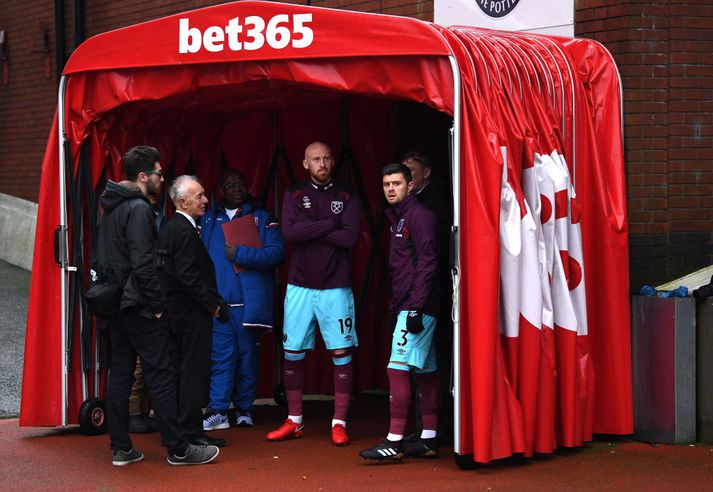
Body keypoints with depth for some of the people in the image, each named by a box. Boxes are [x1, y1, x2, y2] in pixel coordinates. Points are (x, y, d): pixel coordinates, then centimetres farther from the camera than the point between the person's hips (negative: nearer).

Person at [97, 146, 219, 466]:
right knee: (160, 376, -3)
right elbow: (143, 264, -21)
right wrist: (158, 304, -13)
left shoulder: (111, 206, 13)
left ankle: (121, 448, 14)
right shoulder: (139, 208, -15)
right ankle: (178, 449, 2)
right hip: (138, 307, -9)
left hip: (115, 304, 9)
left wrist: (111, 290, 19)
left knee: (119, 374, 10)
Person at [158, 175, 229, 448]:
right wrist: (213, 305, -14)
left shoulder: (167, 228, 14)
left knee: (177, 371, 13)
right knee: (194, 372, -5)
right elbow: (188, 275, -23)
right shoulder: (185, 230, -16)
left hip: (173, 310, 10)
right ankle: (191, 432, -2)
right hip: (191, 312, -10)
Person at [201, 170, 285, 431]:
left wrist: (240, 254, -12)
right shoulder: (208, 220, 14)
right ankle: (217, 410, -4)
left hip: (249, 300, -1)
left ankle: (244, 409, 13)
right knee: (220, 355, -3)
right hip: (217, 300, 1)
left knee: (247, 355, 4)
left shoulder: (263, 218, 7)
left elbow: (276, 253, -6)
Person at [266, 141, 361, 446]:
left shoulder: (347, 198, 4)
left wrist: (308, 230, -10)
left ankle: (339, 423, 4)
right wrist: (329, 224, -11)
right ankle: (294, 421, 14)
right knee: (292, 353, 4)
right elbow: (290, 232, -10)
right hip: (300, 286, 1)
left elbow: (350, 237, -11)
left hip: (336, 288, -1)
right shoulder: (294, 195, 7)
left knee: (341, 353, -3)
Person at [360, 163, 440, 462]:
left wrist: (416, 307, -21)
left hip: (417, 307, -10)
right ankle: (428, 440, 13)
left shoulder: (418, 215, -9)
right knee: (424, 371, 10)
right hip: (406, 307, 10)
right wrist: (394, 307, 18)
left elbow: (427, 262, -17)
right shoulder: (396, 218, 20)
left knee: (398, 368, -13)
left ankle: (394, 442, -13)